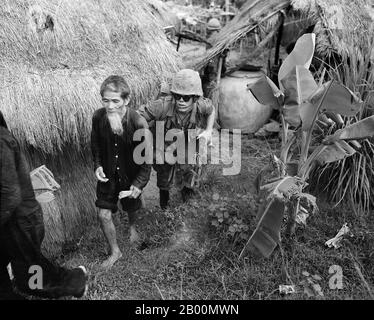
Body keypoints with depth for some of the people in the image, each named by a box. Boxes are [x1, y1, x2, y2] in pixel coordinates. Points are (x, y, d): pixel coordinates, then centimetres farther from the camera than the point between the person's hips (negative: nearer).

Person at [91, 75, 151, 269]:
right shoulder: (98, 117, -16)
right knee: (104, 215, 0)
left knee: (132, 209, 21)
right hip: (107, 175, 2)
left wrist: (139, 183, -17)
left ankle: (132, 227, 59)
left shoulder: (139, 124, -27)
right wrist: (97, 165, -8)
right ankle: (115, 251, 25)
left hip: (131, 176, -2)